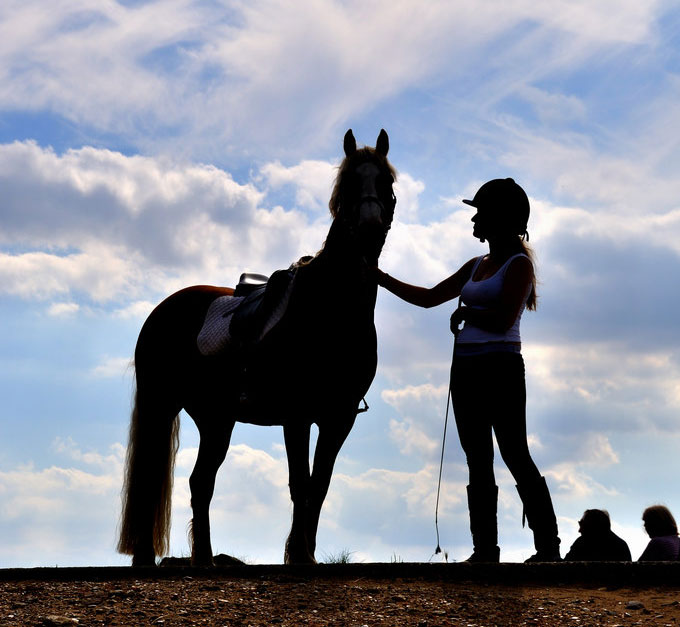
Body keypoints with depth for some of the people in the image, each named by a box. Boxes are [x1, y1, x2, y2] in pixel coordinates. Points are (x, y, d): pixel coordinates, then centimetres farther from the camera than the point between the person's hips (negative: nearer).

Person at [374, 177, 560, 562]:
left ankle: (548, 547, -5)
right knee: (478, 461, 6)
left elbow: (503, 319, -17)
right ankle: (486, 550, 8)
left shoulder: (519, 264, -4)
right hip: (466, 368, 8)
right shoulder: (477, 266, 18)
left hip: (501, 367, -8)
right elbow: (429, 298, 23)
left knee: (516, 456, -9)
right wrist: (381, 278, 22)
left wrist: (464, 314, -2)